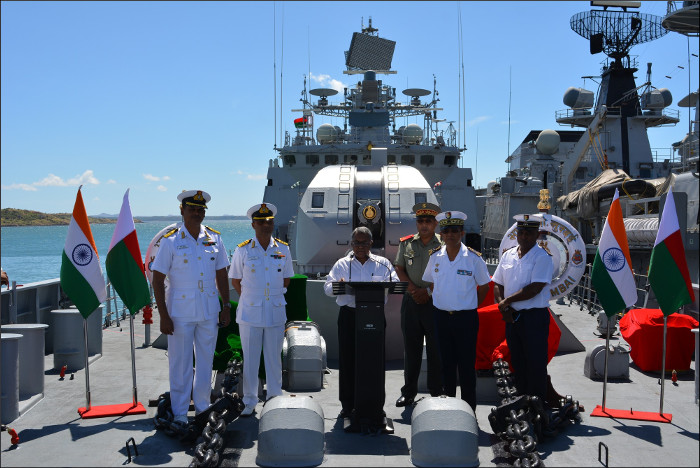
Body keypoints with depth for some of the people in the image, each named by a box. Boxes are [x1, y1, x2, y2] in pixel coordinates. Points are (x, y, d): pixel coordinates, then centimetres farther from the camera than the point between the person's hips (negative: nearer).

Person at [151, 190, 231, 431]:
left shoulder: (214, 239, 5)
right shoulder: (171, 241, -6)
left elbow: (221, 275, 13)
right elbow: (158, 280, -7)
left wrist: (226, 306, 7)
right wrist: (163, 316, -12)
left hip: (209, 312, 4)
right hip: (180, 313, -3)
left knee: (206, 362, 12)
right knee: (180, 364, 3)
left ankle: (203, 408, 27)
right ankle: (179, 414, 15)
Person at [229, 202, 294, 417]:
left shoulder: (283, 249, 4)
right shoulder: (243, 250, -2)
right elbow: (235, 280, 7)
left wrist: (275, 297, 9)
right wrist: (251, 299, 6)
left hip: (276, 312, 1)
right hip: (249, 313, -1)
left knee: (274, 358, 8)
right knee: (250, 359, 4)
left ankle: (275, 399, 20)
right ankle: (250, 402, 15)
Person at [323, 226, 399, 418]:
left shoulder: (383, 264, 11)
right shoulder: (342, 264, 12)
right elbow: (327, 287, 6)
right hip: (349, 315, 1)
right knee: (347, 359, 1)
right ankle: (348, 405, 12)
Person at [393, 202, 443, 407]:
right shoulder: (406, 243, 8)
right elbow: (399, 269, 10)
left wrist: (428, 291, -11)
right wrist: (413, 289, -5)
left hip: (435, 302, -3)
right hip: (411, 300, 3)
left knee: (436, 349, 1)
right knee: (411, 347, 8)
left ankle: (437, 392, 11)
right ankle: (408, 392, 17)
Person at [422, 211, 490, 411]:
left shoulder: (474, 258, -6)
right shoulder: (435, 257, 3)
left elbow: (484, 286, 4)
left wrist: (469, 306, 1)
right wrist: (440, 302, 10)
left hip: (466, 318, -3)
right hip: (441, 317, 3)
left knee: (467, 365, 1)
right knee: (446, 363, 12)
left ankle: (469, 408, 12)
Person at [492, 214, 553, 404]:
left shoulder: (542, 257, -9)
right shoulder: (508, 255, 11)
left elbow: (534, 289, -17)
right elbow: (497, 285, 13)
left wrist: (507, 301, -11)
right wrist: (503, 306, -5)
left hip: (534, 318, -6)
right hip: (512, 317, 6)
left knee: (536, 365, -3)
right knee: (518, 364, 14)